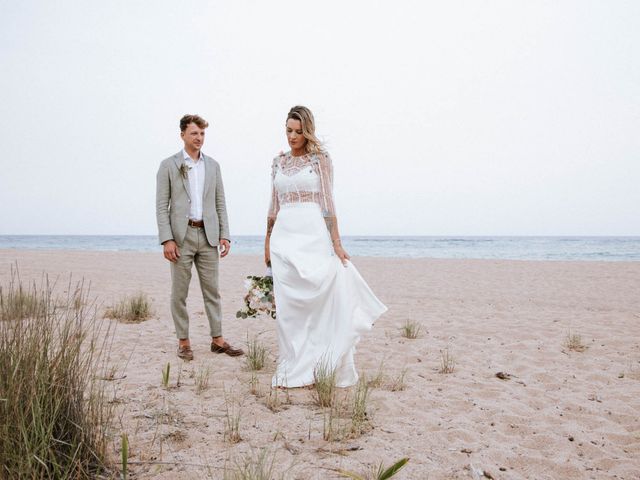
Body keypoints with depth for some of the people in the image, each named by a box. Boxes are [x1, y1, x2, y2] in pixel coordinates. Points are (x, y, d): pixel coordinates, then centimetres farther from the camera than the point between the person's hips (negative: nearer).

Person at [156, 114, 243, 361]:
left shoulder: (213, 165, 12)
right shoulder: (169, 165, 1)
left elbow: (220, 203, 12)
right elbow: (161, 206, -3)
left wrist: (224, 235, 3)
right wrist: (166, 239, -11)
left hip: (208, 235, 3)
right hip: (181, 235, -3)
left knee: (212, 290, 6)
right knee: (179, 292, 3)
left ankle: (217, 339, 12)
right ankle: (183, 341, 11)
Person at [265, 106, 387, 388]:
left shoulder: (320, 159, 1)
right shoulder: (279, 162, 14)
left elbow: (327, 204, -3)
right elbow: (274, 205, 17)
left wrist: (336, 243, -9)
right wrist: (268, 241, 13)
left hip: (313, 236, -4)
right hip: (284, 237, 4)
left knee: (318, 301, -7)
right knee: (288, 305, 3)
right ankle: (293, 370, 12)